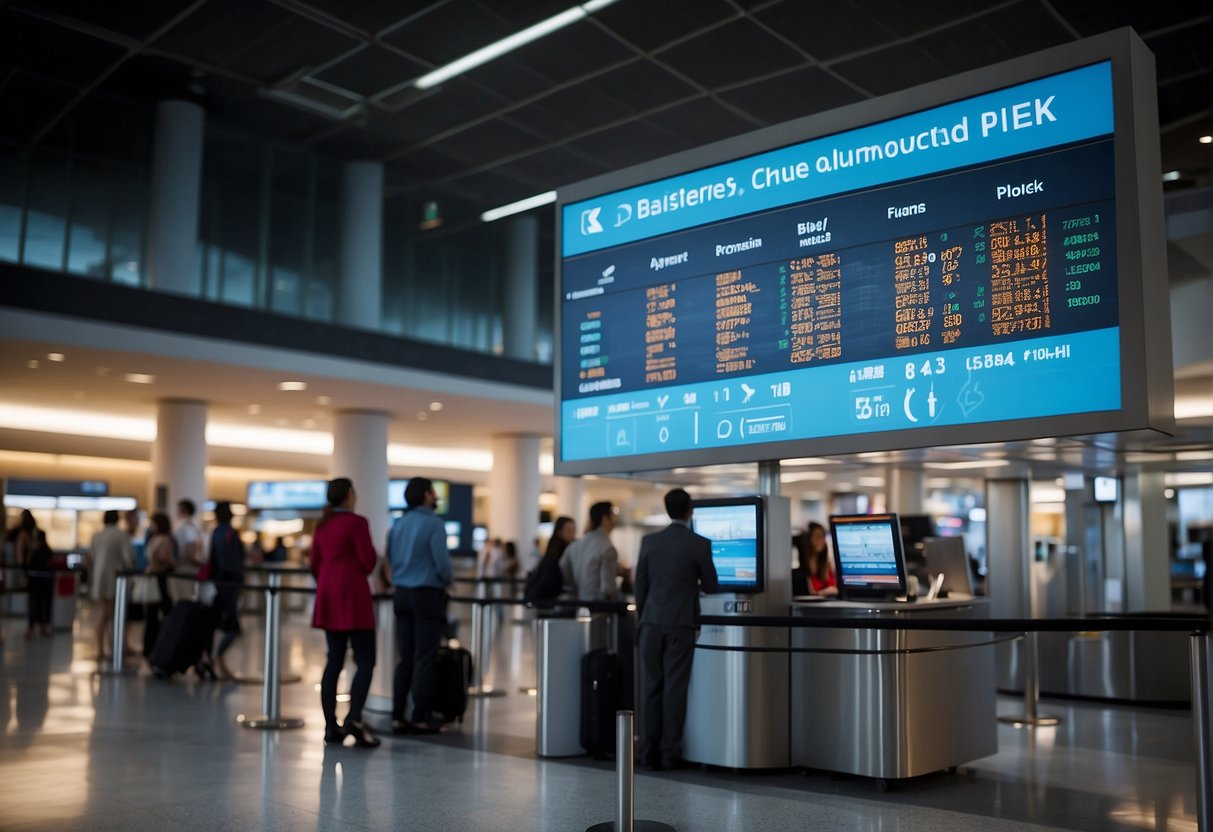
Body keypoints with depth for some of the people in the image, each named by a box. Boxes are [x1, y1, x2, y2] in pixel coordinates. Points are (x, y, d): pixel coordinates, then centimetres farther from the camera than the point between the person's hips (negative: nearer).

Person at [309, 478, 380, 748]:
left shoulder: (322, 524, 12)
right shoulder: (356, 522, -10)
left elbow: (314, 562, 14)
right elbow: (368, 560, -12)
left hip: (328, 597, 8)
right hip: (353, 595, -7)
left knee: (334, 660, 10)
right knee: (365, 660, -5)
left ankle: (331, 725, 10)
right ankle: (354, 719, -18)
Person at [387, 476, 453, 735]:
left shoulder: (397, 524, 8)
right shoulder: (433, 524, -12)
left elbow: (391, 558, 13)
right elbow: (442, 562, -15)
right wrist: (445, 581, 5)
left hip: (402, 594, 6)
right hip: (427, 595, -6)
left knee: (405, 658, 10)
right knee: (424, 658, -2)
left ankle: (398, 717, 11)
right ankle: (421, 718, 0)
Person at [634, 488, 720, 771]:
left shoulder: (649, 541, 2)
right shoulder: (700, 544, -7)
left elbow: (640, 584, 6)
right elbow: (711, 587, 2)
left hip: (652, 623, 3)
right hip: (681, 624, -3)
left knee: (651, 687, 7)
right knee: (675, 688, 1)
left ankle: (650, 752, 9)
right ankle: (669, 753, 4)